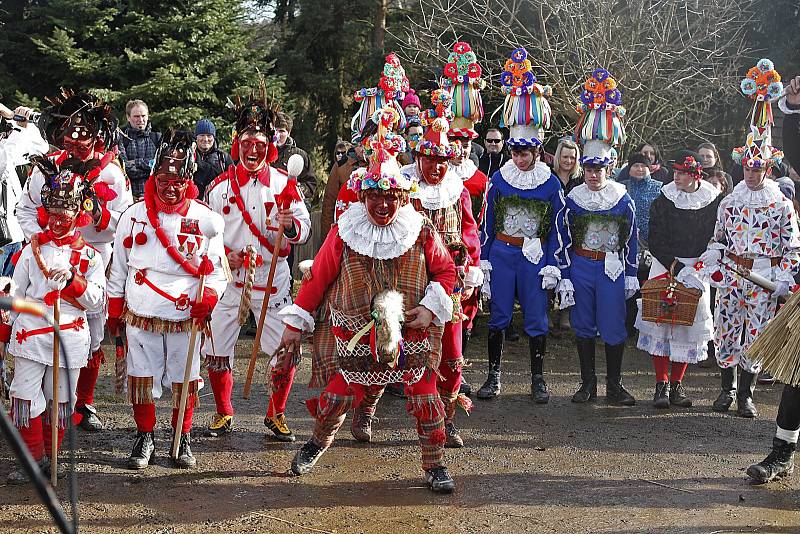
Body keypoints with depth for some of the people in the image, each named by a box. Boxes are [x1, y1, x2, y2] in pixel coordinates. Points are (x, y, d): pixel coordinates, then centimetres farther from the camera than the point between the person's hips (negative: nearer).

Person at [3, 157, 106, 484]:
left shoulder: (89, 254, 3)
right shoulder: (32, 250, 6)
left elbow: (97, 301, -2)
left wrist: (72, 279, -17)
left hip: (69, 336, -1)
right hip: (30, 332, 1)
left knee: (60, 399, 8)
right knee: (26, 396, -3)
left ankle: (52, 455, 23)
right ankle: (33, 457, 8)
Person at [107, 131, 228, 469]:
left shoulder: (205, 219, -2)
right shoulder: (134, 216, 2)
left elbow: (217, 269, 2)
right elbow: (119, 267, 9)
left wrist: (208, 298, -17)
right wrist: (114, 312, 11)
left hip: (186, 318, -1)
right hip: (140, 315, 1)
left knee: (183, 379, 7)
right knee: (142, 378, 6)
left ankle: (183, 439, 25)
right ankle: (144, 438, 24)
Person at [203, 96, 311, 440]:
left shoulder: (283, 183, 1)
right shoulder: (220, 186, 3)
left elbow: (305, 228, -2)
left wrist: (291, 225, -24)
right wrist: (222, 253, -8)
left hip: (272, 278, -1)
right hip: (229, 277, 1)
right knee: (215, 350, 4)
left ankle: (276, 414, 17)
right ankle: (223, 414, 24)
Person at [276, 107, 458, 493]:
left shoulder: (421, 232, -5)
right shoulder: (344, 232, -5)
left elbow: (445, 271, 6)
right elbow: (318, 276, 0)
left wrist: (430, 307, -9)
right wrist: (295, 323, 1)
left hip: (412, 331, 0)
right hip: (356, 332, 0)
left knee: (424, 396, -1)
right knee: (341, 393, 5)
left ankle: (435, 465, 15)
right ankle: (318, 442, 35)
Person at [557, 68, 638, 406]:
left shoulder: (623, 200, 1)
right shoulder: (572, 200, 0)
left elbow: (630, 239, 5)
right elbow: (563, 241, 1)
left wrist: (631, 274, 4)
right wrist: (564, 277, -3)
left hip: (613, 270, -1)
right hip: (580, 269, 1)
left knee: (614, 328, 1)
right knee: (584, 327, 8)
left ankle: (614, 386, 14)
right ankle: (587, 384, 20)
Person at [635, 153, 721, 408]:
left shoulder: (713, 201, -1)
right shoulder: (663, 201, -3)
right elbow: (655, 242, -6)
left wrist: (697, 270, -8)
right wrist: (677, 268, -17)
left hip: (697, 268, 1)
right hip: (663, 265, -1)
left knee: (690, 323, 2)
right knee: (660, 320, -6)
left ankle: (677, 384, 13)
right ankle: (661, 384, 2)